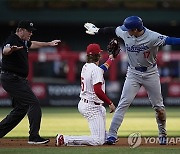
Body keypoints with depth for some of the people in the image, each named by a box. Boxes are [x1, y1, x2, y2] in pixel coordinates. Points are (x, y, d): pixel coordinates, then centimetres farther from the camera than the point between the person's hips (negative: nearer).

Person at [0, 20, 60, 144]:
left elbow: (32, 44, 37)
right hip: (12, 79, -11)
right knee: (34, 103, -14)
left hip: (19, 80, 11)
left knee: (21, 108, 13)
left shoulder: (24, 42, 13)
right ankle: (34, 137, -14)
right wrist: (12, 49, -64)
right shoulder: (13, 40, -17)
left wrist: (49, 44, 47)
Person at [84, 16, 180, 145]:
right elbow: (112, 30, 7)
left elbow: (169, 40, -37)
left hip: (151, 74, -2)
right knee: (124, 104, -7)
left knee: (158, 106, 5)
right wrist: (96, 30, 18)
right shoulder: (125, 33, -11)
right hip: (133, 73, 2)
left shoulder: (152, 37, -25)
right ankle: (112, 134, -8)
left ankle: (163, 134, 26)